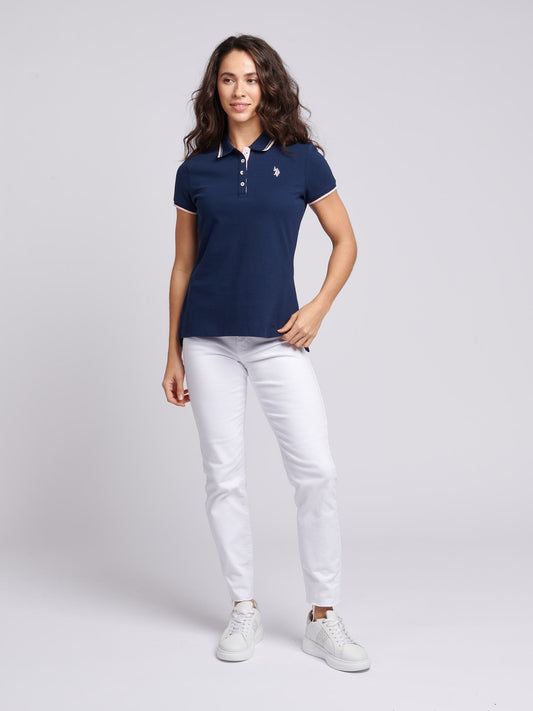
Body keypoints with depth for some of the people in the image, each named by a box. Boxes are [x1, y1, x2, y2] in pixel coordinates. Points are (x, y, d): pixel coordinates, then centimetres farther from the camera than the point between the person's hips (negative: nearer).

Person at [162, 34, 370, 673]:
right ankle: (244, 610, 19)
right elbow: (182, 267, 11)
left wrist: (317, 309, -5)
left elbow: (345, 242, 10)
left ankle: (323, 619, 7)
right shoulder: (195, 170, 7)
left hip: (277, 339, -1)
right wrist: (173, 354, 9)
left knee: (316, 470, -7)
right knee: (223, 475, 4)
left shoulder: (301, 160, 4)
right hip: (208, 340, 2)